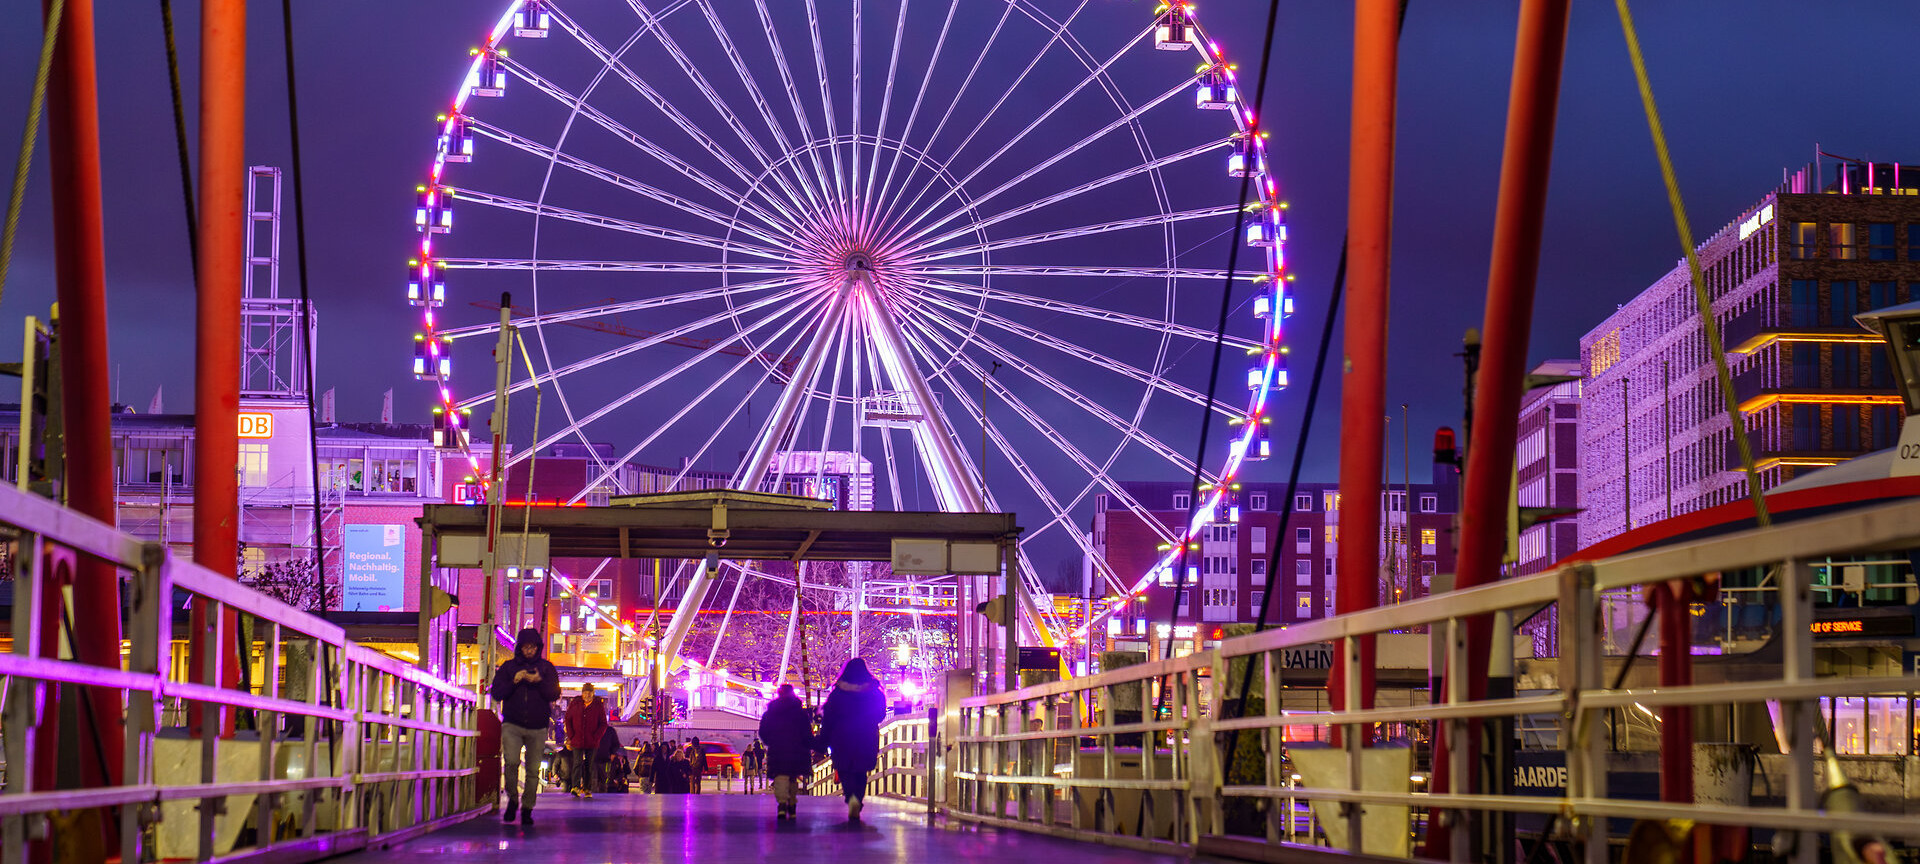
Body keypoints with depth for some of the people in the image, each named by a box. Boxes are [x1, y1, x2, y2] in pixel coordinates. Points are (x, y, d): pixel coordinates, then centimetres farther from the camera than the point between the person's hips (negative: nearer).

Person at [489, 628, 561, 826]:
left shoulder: (546, 668, 9)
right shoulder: (508, 667, 9)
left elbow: (554, 694, 2)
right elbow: (496, 693, 4)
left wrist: (539, 682, -15)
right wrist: (514, 682, -12)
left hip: (538, 728, 1)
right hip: (512, 725, -1)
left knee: (533, 770, 0)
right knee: (511, 761, -21)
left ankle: (527, 808, 11)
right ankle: (512, 799, -1)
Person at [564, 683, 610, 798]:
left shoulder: (599, 705, -1)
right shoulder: (575, 703, 1)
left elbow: (603, 724, 4)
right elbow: (568, 720, 8)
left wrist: (596, 737, -7)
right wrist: (570, 736, -1)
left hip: (592, 742, 1)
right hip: (577, 740, -1)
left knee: (590, 765, 5)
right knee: (578, 763, -10)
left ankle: (587, 789, 11)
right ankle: (576, 786, -13)